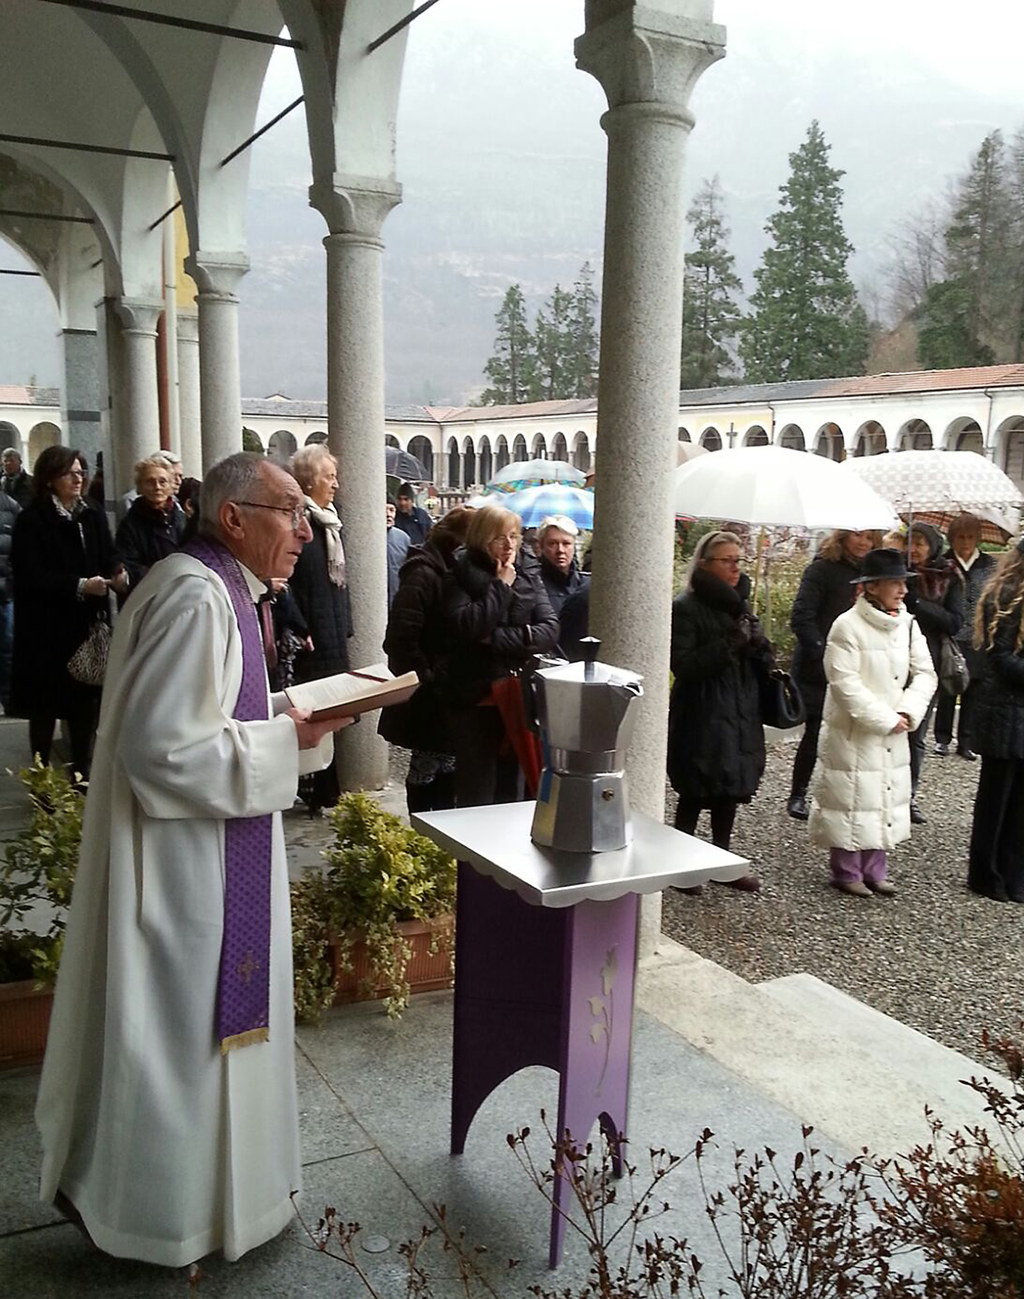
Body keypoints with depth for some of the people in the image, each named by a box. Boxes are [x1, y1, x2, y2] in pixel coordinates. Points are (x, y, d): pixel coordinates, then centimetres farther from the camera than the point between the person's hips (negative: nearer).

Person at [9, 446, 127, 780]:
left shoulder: (92, 518, 10)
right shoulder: (31, 521, -7)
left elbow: (108, 560, 6)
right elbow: (30, 577, -15)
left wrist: (119, 576, -17)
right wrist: (79, 586, -23)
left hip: (87, 626, 5)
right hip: (46, 630, -5)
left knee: (86, 702, 8)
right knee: (46, 707, 4)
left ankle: (82, 774, 21)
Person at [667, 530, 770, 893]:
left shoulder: (739, 604, 13)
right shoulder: (686, 608, -10)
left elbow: (764, 659, 14)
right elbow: (683, 665, -17)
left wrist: (756, 642, -9)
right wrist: (728, 645, -24)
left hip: (740, 715, 7)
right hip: (702, 717, -7)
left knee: (731, 790, 13)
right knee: (695, 794, 0)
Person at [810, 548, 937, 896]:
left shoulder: (908, 624, 3)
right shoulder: (847, 626, -15)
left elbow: (924, 673, 5)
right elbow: (844, 683, -18)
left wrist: (908, 713, -11)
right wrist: (886, 719, -17)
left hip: (893, 736, 6)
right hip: (852, 733, -6)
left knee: (886, 797, 13)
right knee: (851, 801, 2)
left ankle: (873, 870, 26)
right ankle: (846, 872, 17)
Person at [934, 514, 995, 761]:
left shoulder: (989, 565, 7)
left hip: (978, 640, 2)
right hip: (950, 638, -2)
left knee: (973, 694, 6)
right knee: (947, 691, 3)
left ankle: (966, 742, 17)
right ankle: (942, 738, 18)